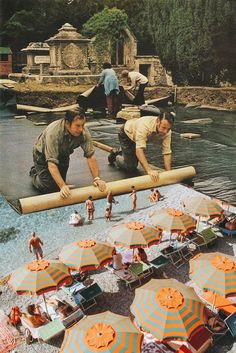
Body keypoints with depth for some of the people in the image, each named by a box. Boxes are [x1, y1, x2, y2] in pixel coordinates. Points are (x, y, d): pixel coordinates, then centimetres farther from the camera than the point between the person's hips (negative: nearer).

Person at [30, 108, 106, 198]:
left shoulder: (84, 132, -28)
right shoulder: (53, 132, -41)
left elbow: (90, 155, -24)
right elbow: (51, 163, -43)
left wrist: (96, 178, -33)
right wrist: (63, 186, -50)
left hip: (62, 155, 5)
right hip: (43, 155, -4)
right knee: (48, 188, -11)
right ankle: (35, 172, 20)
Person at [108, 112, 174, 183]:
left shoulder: (167, 131, -29)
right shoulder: (145, 125, -46)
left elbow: (167, 153, -29)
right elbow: (139, 150, -54)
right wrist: (149, 170, -63)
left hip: (137, 135, 6)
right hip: (127, 134, -6)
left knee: (134, 165, 18)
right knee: (130, 167, -10)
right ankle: (115, 157, 20)